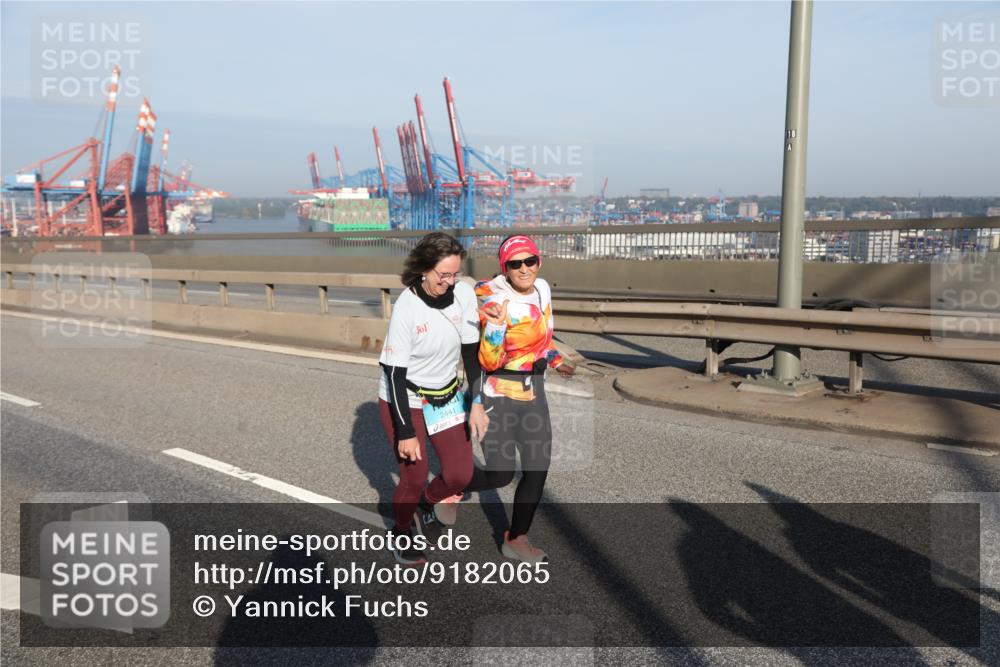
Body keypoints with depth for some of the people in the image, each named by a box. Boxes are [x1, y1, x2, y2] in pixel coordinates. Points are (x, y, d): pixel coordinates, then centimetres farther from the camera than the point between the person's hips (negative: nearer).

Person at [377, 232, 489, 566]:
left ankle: (428, 501, 38)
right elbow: (395, 372, -20)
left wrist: (477, 404, -4)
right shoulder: (406, 308, -25)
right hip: (404, 399, -4)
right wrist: (405, 432, -18)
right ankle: (401, 536, 30)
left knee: (460, 474, 3)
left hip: (446, 396, 5)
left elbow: (471, 351, -3)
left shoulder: (464, 294, -14)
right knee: (414, 476, 0)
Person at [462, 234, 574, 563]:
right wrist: (495, 326, -37)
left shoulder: (542, 288, -1)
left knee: (538, 468, 6)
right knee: (500, 476, 1)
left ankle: (516, 539, 23)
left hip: (533, 390, 6)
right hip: (499, 394, -6)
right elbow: (489, 361, -23)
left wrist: (555, 359, 7)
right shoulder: (494, 300, -21)